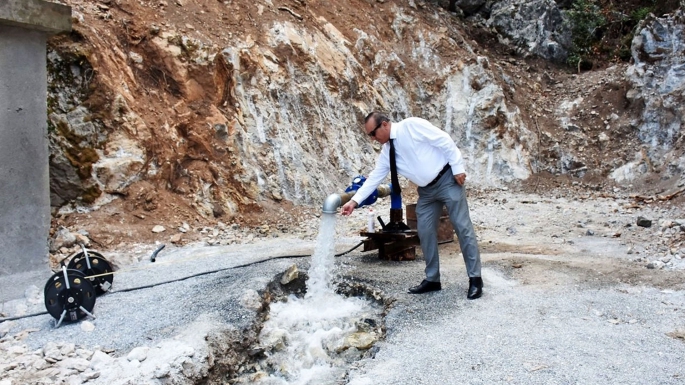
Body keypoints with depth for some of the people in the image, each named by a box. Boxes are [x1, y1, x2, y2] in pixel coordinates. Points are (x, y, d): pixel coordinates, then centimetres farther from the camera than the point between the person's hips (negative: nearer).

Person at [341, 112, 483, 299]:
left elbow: (445, 141, -16)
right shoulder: (386, 152, 5)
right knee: (425, 232, 4)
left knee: (462, 226, -4)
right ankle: (432, 279, 15)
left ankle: (475, 279, 2)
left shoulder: (411, 125, -15)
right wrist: (354, 201, -1)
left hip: (447, 180, -7)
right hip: (426, 190, 7)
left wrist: (458, 168, -17)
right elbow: (374, 177, 6)